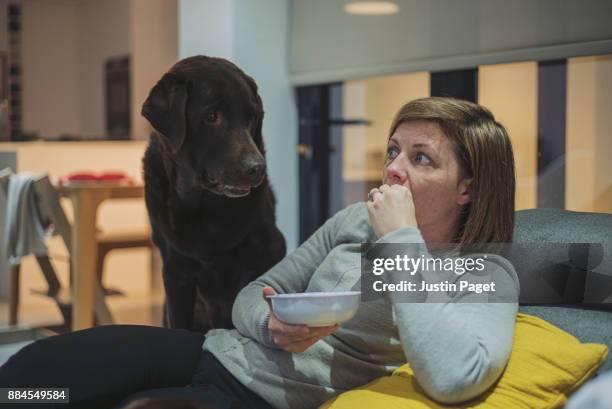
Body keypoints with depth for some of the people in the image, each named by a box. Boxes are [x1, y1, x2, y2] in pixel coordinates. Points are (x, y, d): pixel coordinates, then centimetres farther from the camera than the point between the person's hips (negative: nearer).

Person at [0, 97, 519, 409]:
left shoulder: (490, 277, -8)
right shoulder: (356, 220, 7)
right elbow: (252, 295, 13)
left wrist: (401, 241, -23)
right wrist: (272, 324, -13)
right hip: (216, 350, 5)